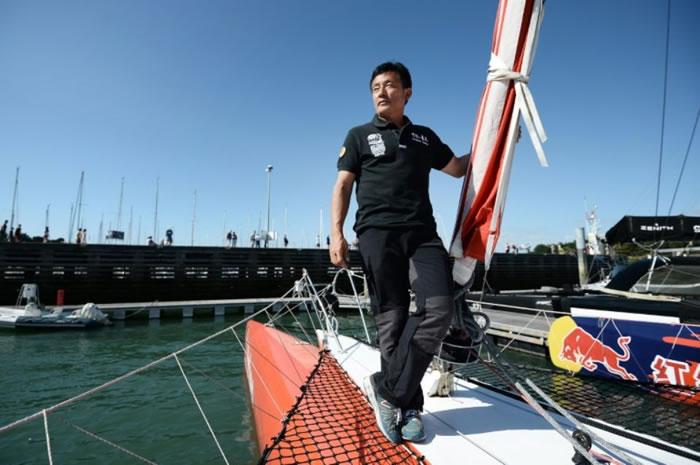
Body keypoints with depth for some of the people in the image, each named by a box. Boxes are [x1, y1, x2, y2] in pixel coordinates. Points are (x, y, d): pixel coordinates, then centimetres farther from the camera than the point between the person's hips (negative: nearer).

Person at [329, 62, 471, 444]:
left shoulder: (425, 137, 24)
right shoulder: (359, 136, 16)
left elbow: (458, 168, 33)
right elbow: (343, 187, 9)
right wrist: (336, 233, -4)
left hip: (422, 232, 3)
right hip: (377, 232, -2)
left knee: (438, 308, -16)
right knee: (391, 319, -5)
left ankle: (386, 388, -4)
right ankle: (409, 405, 8)